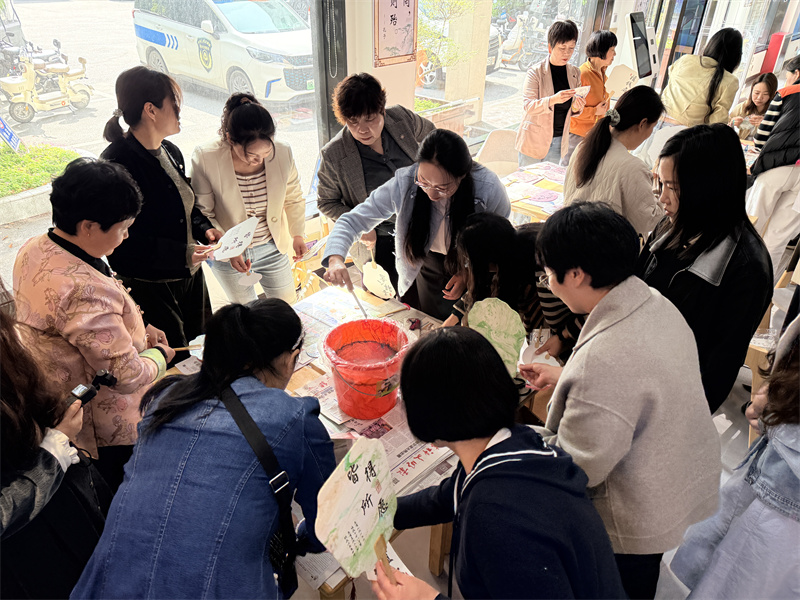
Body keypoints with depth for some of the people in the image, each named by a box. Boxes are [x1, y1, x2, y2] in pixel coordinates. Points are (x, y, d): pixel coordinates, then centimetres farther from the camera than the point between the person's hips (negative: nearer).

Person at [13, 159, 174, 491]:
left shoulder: (33, 249, -5)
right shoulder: (86, 289, -37)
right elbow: (128, 376, -29)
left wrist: (138, 330, 2)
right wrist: (160, 353, -9)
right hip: (104, 432, -9)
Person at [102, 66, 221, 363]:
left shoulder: (171, 152, 5)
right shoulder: (116, 164, -22)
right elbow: (122, 243, -24)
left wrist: (205, 228, -1)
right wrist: (181, 254, -29)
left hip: (189, 276, 8)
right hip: (149, 290, -8)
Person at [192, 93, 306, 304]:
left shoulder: (283, 153, -19)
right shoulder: (205, 159, -26)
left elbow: (294, 198, 1)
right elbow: (202, 214, -17)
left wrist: (297, 234, 4)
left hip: (272, 248, 2)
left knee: (287, 303, 20)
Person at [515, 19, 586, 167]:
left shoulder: (575, 73, 5)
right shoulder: (535, 72, -11)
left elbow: (569, 111, 11)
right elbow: (527, 106, -22)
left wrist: (576, 108, -13)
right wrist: (553, 100, -38)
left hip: (559, 141, 4)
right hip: (534, 139, -4)